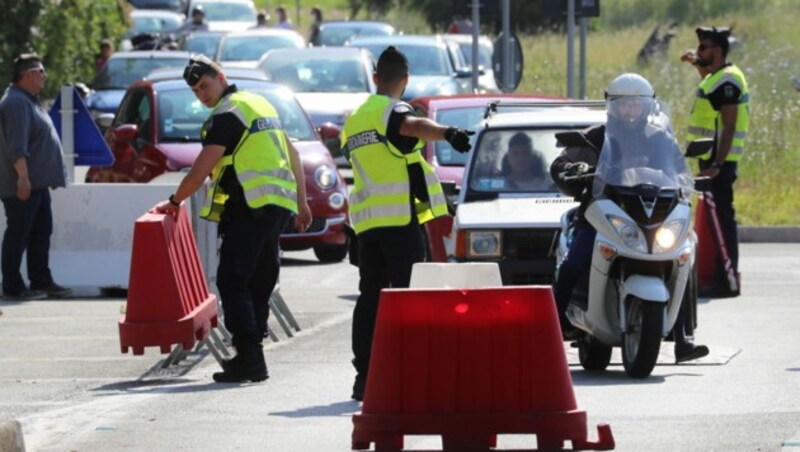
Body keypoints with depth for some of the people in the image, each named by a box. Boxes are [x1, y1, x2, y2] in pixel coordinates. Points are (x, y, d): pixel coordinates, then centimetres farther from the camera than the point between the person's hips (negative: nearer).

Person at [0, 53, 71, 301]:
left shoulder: (29, 101, 18)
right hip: (22, 185, -11)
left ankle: (41, 281, 20)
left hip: (37, 182, 11)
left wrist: (50, 177, 26)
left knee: (41, 232, 14)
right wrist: (22, 176, -30)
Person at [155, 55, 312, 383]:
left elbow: (201, 170, -10)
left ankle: (249, 359, -16)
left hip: (249, 207, -9)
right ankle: (252, 357, 14)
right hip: (279, 206, 9)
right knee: (259, 284, 13)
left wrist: (175, 201, 4)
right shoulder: (260, 104, 21)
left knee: (232, 282, -9)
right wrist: (301, 202, 29)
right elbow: (293, 155, 25)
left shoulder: (227, 115, -8)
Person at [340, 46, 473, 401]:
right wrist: (447, 133, -49)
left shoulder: (354, 120, 19)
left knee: (370, 295, 9)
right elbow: (414, 126, -30)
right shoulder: (391, 112, -7)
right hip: (399, 217, -7)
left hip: (365, 221, 7)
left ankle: (364, 374, 5)